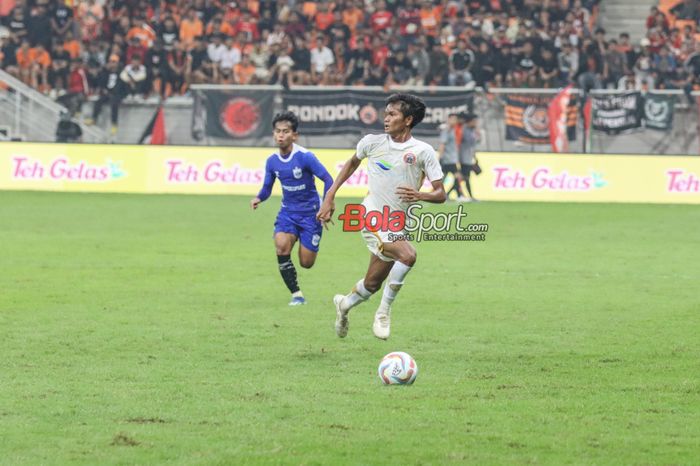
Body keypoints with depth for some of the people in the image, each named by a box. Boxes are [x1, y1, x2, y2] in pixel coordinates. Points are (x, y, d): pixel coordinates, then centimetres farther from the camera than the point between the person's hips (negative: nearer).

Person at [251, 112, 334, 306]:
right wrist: (258, 198, -14)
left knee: (306, 262, -3)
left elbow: (328, 180, -16)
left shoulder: (305, 157, -18)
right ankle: (297, 295, -14)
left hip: (309, 213, -3)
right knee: (281, 245, -26)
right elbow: (267, 187, 9)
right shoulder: (272, 161, -2)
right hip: (287, 212, 3)